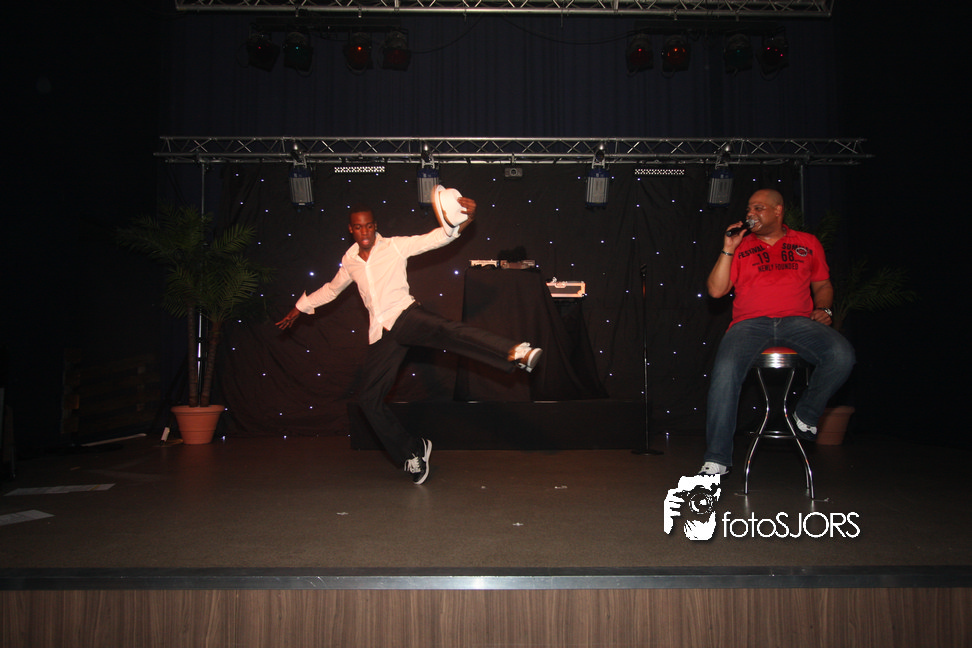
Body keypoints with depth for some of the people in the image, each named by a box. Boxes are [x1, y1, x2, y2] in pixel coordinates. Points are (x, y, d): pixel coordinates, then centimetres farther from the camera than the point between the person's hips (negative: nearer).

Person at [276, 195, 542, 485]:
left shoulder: (395, 246, 3)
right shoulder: (350, 261, 16)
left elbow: (437, 238, -7)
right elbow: (331, 289, 35)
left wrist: (465, 218, -23)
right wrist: (299, 307, 39)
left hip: (405, 316, -5)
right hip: (381, 334, 5)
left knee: (444, 329, -36)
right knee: (369, 398, -1)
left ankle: (515, 353, -57)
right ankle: (412, 452, 13)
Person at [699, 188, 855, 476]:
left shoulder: (808, 243, 21)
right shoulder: (740, 246, 17)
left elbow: (822, 284, 25)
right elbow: (716, 290, 8)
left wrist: (824, 309, 4)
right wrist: (728, 249, 3)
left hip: (797, 321, 1)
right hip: (751, 323, -1)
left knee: (841, 354, -29)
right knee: (725, 371, -29)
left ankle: (805, 416, -2)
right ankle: (716, 460, -23)